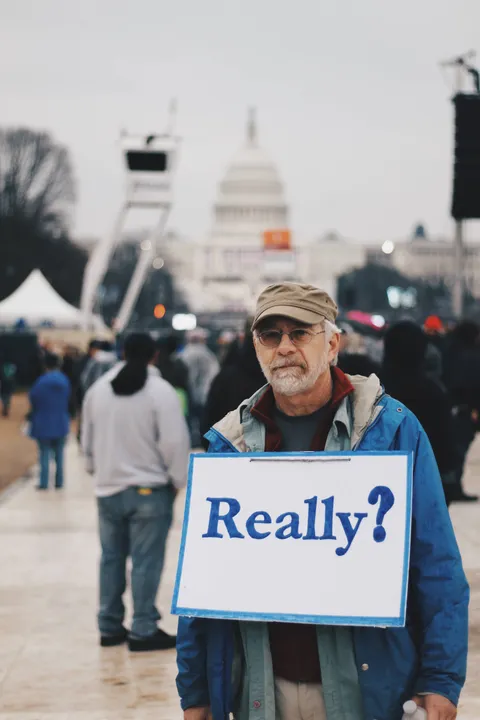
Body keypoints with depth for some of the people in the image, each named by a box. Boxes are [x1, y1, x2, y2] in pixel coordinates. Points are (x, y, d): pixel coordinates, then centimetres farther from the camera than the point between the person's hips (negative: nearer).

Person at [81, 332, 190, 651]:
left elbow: (87, 438, 13)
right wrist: (179, 480, -2)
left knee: (111, 558, 14)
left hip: (108, 487, 6)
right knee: (146, 562, -1)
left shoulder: (98, 390, 4)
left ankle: (110, 627, 20)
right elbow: (174, 442, -15)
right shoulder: (161, 391, -14)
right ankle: (143, 631, 0)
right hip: (149, 489, -5)